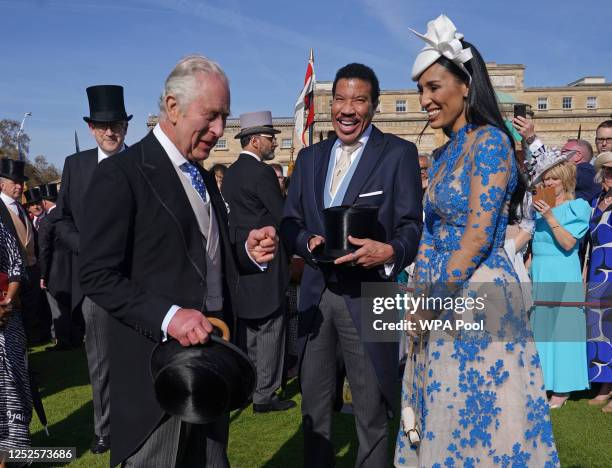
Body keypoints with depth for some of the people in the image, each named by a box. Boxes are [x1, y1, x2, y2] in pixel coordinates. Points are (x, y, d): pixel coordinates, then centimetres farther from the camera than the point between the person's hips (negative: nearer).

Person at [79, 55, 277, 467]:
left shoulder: (204, 178, 13)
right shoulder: (120, 174, -12)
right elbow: (98, 275, -16)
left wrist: (249, 254, -3)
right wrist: (167, 317, -27)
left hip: (211, 354, 8)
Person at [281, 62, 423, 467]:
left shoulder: (399, 153, -2)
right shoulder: (310, 157, 12)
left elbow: (412, 224, -8)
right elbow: (289, 221, 10)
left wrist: (391, 252, -29)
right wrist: (309, 242, -11)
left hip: (367, 293, -4)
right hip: (315, 292, 5)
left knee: (371, 409, 11)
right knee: (313, 403, 18)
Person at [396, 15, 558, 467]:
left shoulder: (489, 141, -12)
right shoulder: (444, 153, 14)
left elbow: (478, 236, -18)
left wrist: (431, 301, -14)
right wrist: (420, 293, 4)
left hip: (477, 294, -8)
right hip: (442, 296, 8)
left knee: (476, 417, 4)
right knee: (439, 417, 16)